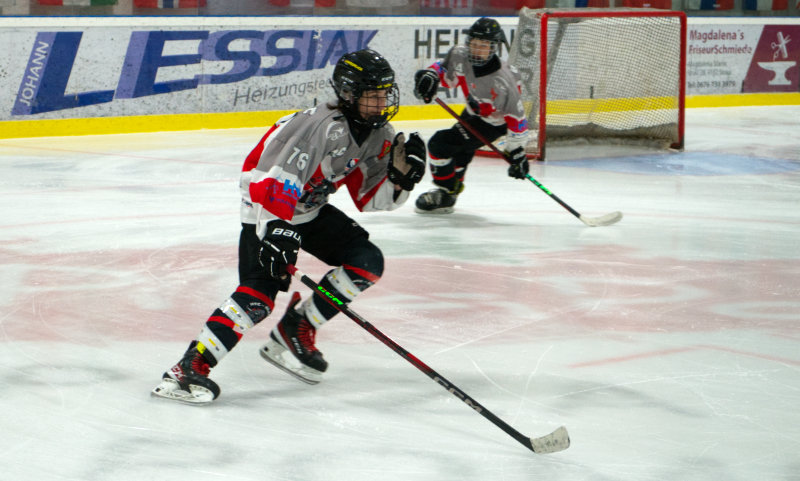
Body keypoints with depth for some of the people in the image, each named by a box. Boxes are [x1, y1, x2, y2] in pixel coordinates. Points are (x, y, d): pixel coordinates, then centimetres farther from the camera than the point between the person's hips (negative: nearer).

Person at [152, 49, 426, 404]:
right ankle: (190, 368, -26)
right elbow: (278, 179, -34)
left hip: (311, 208, 9)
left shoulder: (380, 136, -3)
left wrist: (401, 174, -15)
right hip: (267, 204, -9)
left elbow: (371, 199, 3)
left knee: (368, 262, -3)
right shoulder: (327, 127, -29)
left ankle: (296, 329, 4)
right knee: (260, 291, -24)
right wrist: (277, 232, -41)